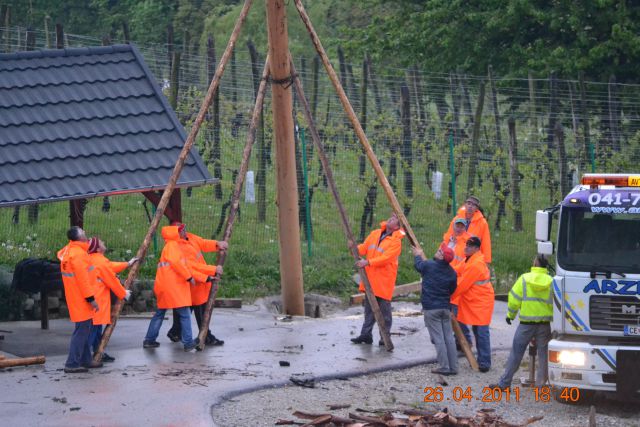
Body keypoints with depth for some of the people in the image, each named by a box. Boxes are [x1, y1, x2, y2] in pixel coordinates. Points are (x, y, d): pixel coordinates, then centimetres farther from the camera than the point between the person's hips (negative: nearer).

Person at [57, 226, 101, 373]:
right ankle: (72, 364, -8)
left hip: (74, 297, 10)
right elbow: (83, 278, -23)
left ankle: (85, 360, 26)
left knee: (84, 329, 19)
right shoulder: (78, 253, -21)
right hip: (81, 299, -10)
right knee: (82, 330, -7)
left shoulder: (67, 251, 9)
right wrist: (91, 298, -21)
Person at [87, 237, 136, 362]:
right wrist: (124, 293, 5)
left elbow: (111, 267, 23)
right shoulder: (101, 261, -16)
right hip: (97, 300, -10)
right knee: (94, 328, -9)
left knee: (97, 328, 17)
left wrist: (127, 264, 33)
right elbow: (112, 280, -10)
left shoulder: (91, 259, 12)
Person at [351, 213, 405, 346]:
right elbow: (364, 248, 9)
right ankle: (366, 335, 19)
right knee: (369, 307, 12)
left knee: (384, 309, 0)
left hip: (384, 280, -6)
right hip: (370, 277, 6)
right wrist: (355, 248, -13)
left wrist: (368, 262, -28)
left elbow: (386, 258, -21)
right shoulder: (375, 234, 11)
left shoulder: (396, 241, -10)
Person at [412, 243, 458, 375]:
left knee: (438, 338, -4)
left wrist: (418, 255, 31)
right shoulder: (452, 272, 3)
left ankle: (444, 367, -6)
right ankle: (453, 367, 9)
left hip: (431, 308, -5)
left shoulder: (429, 265, -12)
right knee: (448, 337, 8)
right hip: (445, 307, 5)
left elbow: (418, 265, 10)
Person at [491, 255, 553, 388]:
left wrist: (510, 315, 10)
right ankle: (541, 383, 8)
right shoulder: (551, 282, -3)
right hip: (545, 324, 0)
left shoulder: (524, 279, -4)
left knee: (516, 352, 5)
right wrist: (553, 318, 12)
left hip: (526, 323, 0)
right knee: (543, 353, 9)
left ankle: (504, 382, 7)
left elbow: (514, 299, -2)